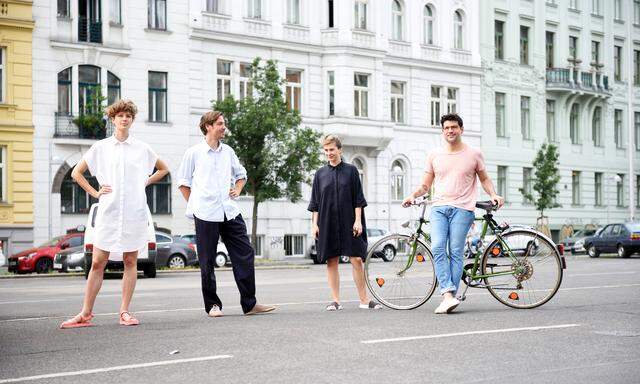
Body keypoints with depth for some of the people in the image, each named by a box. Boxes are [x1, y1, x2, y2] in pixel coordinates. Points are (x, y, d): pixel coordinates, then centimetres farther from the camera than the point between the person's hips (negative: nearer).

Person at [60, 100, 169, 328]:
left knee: (130, 262, 2)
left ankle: (125, 312, 9)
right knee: (97, 263, -2)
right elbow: (76, 173, 13)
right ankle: (85, 314, 4)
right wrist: (95, 192, 4)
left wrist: (145, 182, 9)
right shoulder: (100, 147, 7)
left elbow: (163, 169, 22)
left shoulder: (142, 149, 8)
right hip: (108, 213, -1)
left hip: (134, 213, 1)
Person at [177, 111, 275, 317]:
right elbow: (183, 182, 5)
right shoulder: (194, 153, 0)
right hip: (205, 214, -4)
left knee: (244, 254, 0)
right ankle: (212, 305, 13)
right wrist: (194, 205, 1)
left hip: (230, 211, 5)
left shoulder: (228, 151, 13)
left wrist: (237, 189, 10)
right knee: (207, 261, 1)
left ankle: (250, 304, 6)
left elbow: (241, 174, 27)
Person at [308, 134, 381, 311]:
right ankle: (335, 301, 8)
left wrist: (358, 220, -5)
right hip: (327, 224, 2)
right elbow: (315, 203, 10)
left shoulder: (351, 170, 5)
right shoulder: (320, 174, 9)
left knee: (356, 259, -4)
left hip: (349, 223, -2)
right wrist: (314, 224, 3)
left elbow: (358, 199, 3)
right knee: (331, 261, 2)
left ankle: (364, 299, 3)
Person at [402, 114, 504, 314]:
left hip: (462, 208, -2)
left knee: (455, 252, -8)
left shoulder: (474, 154, 9)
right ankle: (449, 295, -22)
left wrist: (493, 195, 2)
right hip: (439, 208, 2)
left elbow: (484, 179, 20)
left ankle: (449, 297, -4)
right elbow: (426, 185, 18)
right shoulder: (434, 155, 13)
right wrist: (413, 195, 0)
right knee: (437, 248, -17)